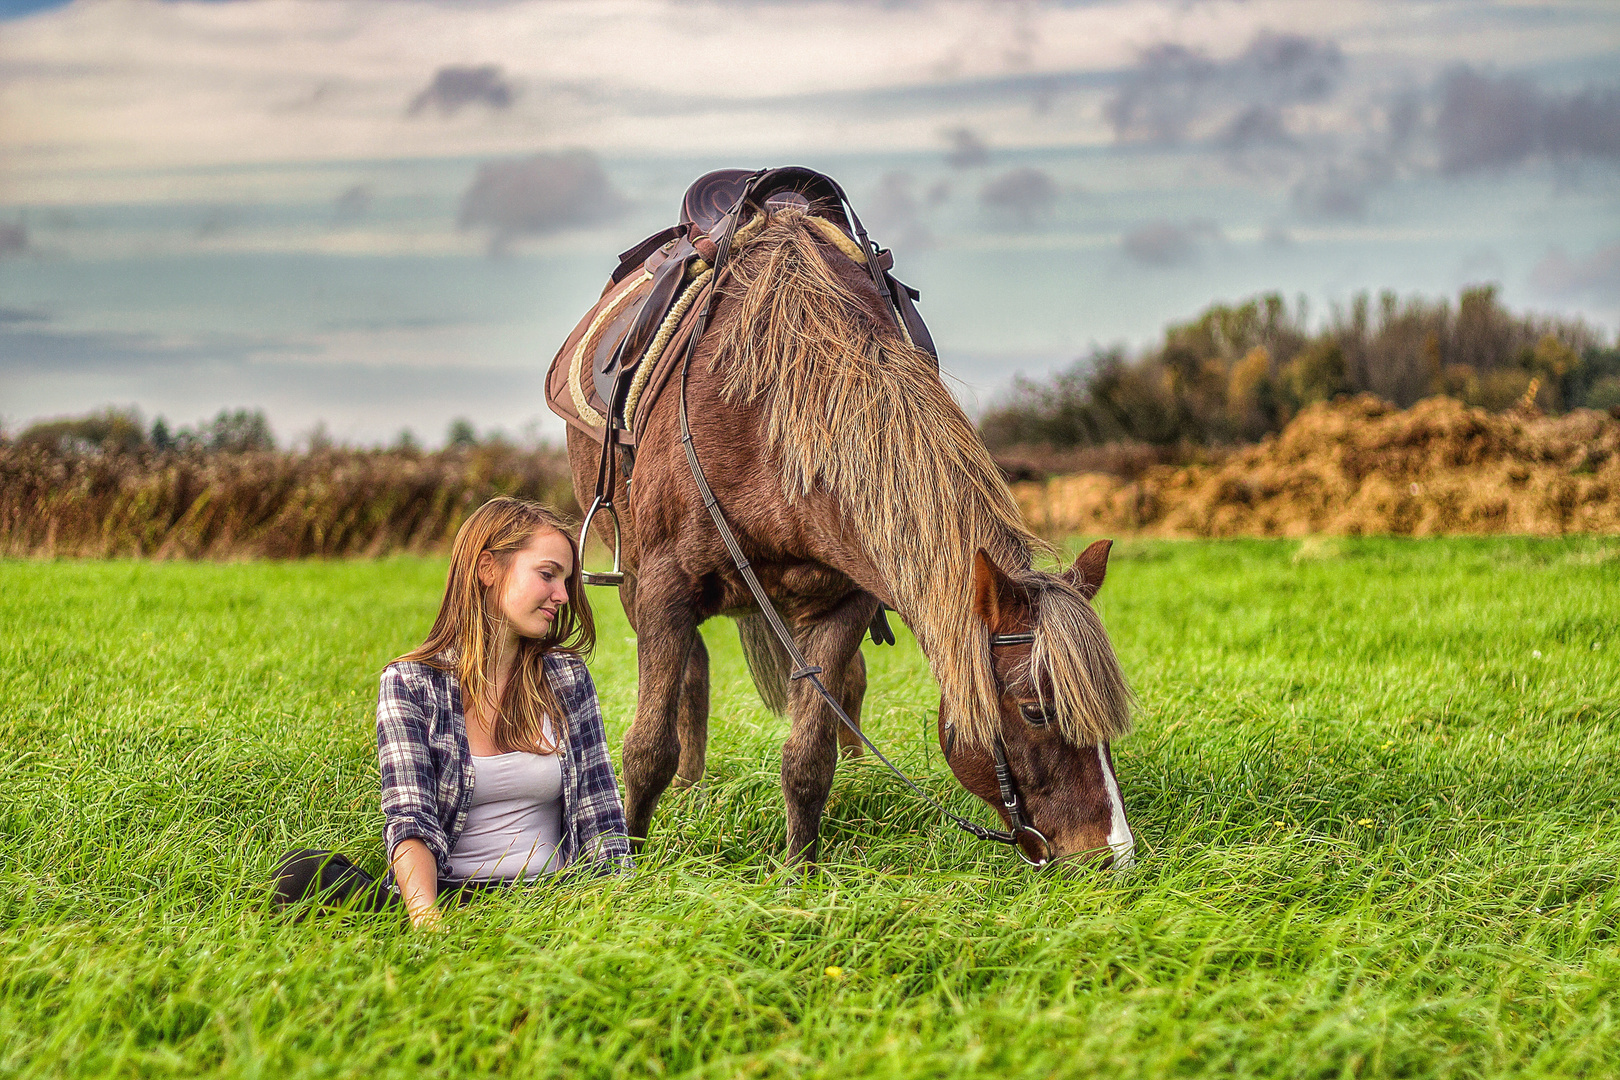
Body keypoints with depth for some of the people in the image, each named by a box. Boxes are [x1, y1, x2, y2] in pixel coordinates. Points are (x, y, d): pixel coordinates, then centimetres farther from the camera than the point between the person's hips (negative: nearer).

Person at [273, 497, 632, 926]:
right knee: (301, 871, -30)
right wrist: (427, 919, -31)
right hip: (446, 897, -1)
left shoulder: (566, 678, 11)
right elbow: (409, 818, -11)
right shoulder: (409, 682, 2)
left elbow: (603, 821, 7)